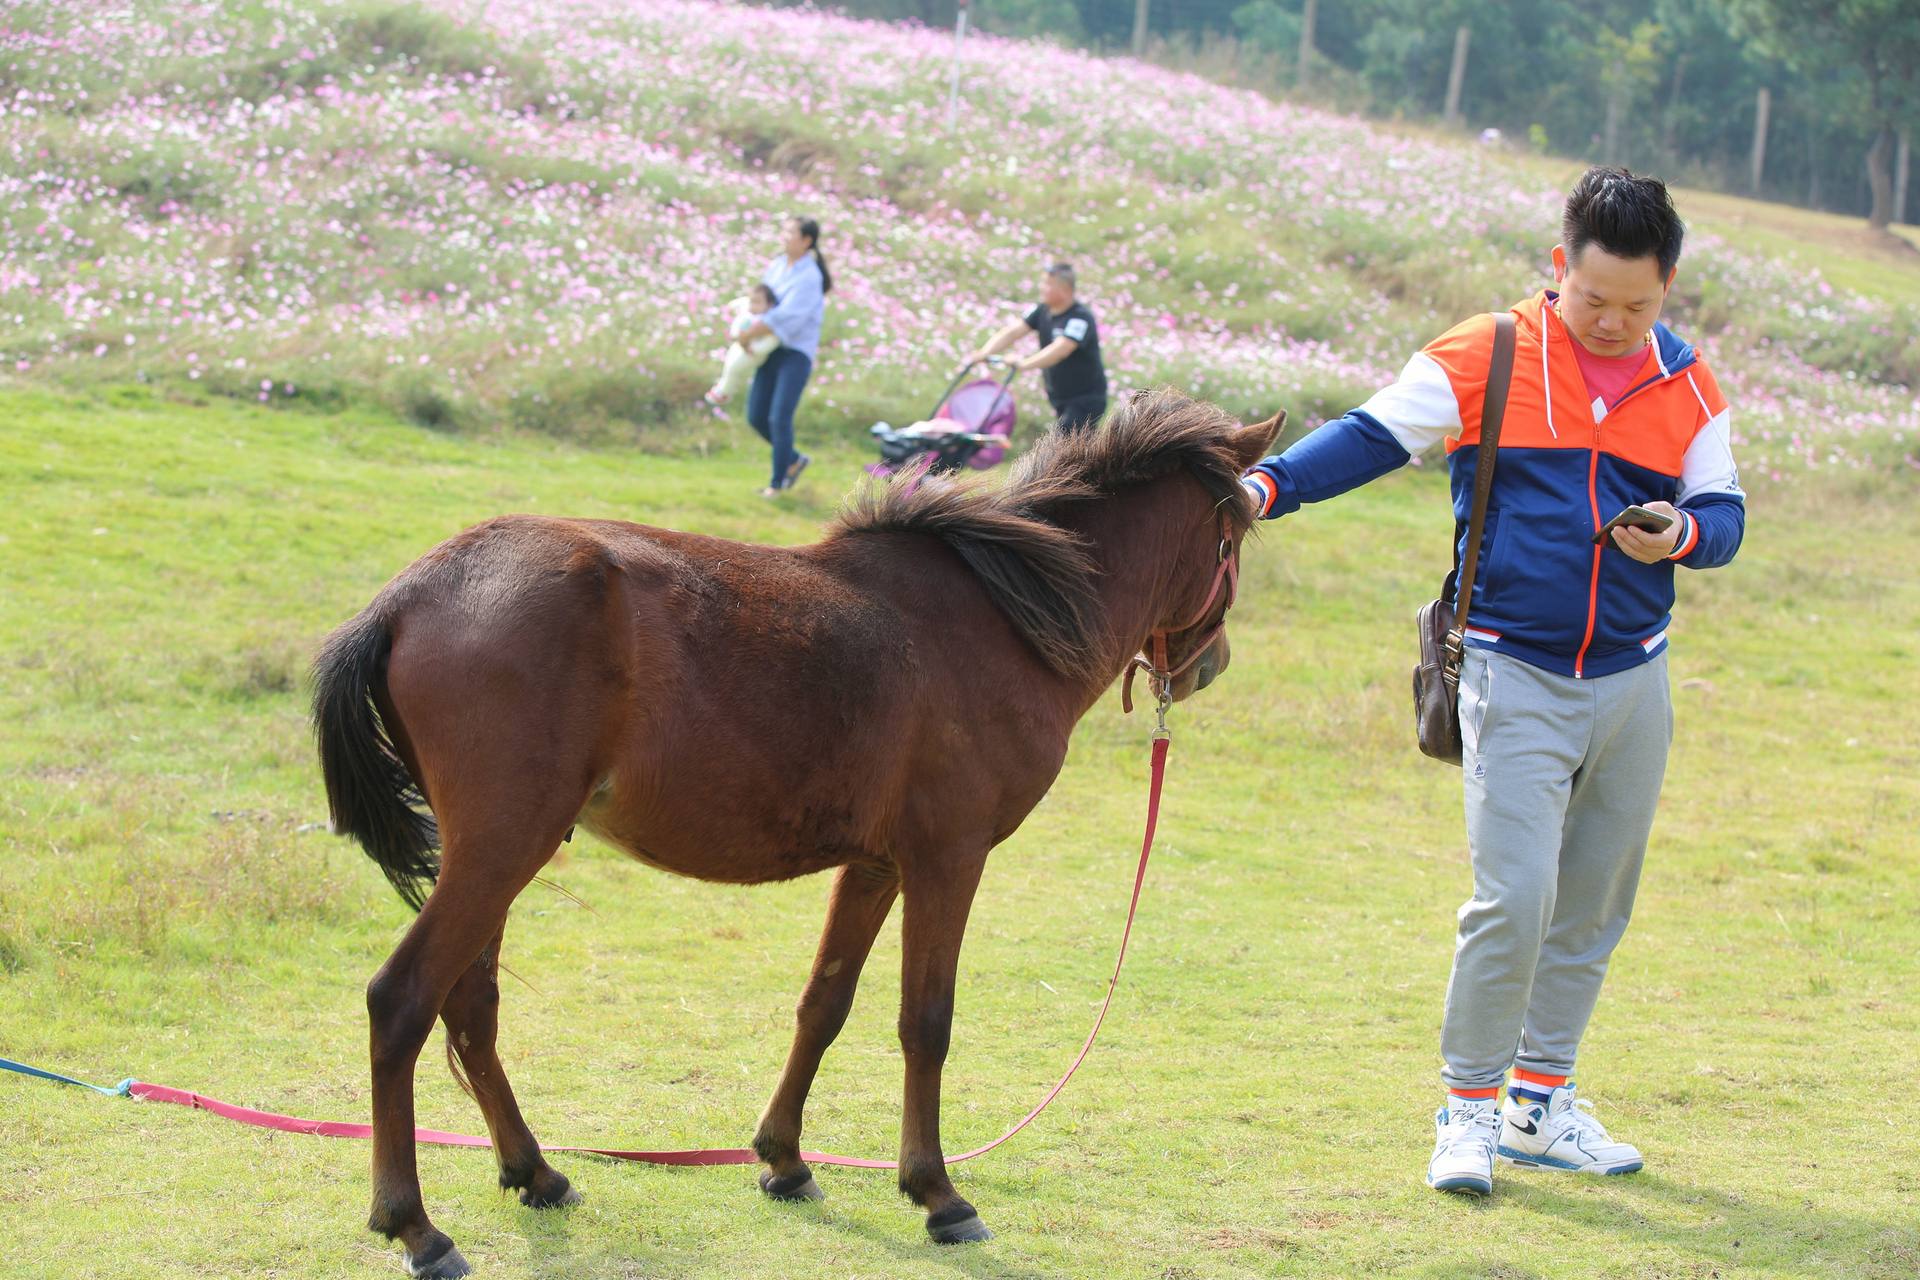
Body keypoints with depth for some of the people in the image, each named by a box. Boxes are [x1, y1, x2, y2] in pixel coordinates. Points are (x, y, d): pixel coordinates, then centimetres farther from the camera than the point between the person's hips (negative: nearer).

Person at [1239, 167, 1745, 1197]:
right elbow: (1369, 437, -8)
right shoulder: (1486, 359, -6)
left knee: (1594, 904, 12)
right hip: (1515, 675, -5)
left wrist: (1683, 534, -14)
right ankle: (1468, 1105, 0)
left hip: (1633, 679, 5)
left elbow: (1725, 512, 9)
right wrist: (1268, 484, -23)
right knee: (1515, 896, -15)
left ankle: (1539, 1102, 25)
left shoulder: (1686, 387, 5)